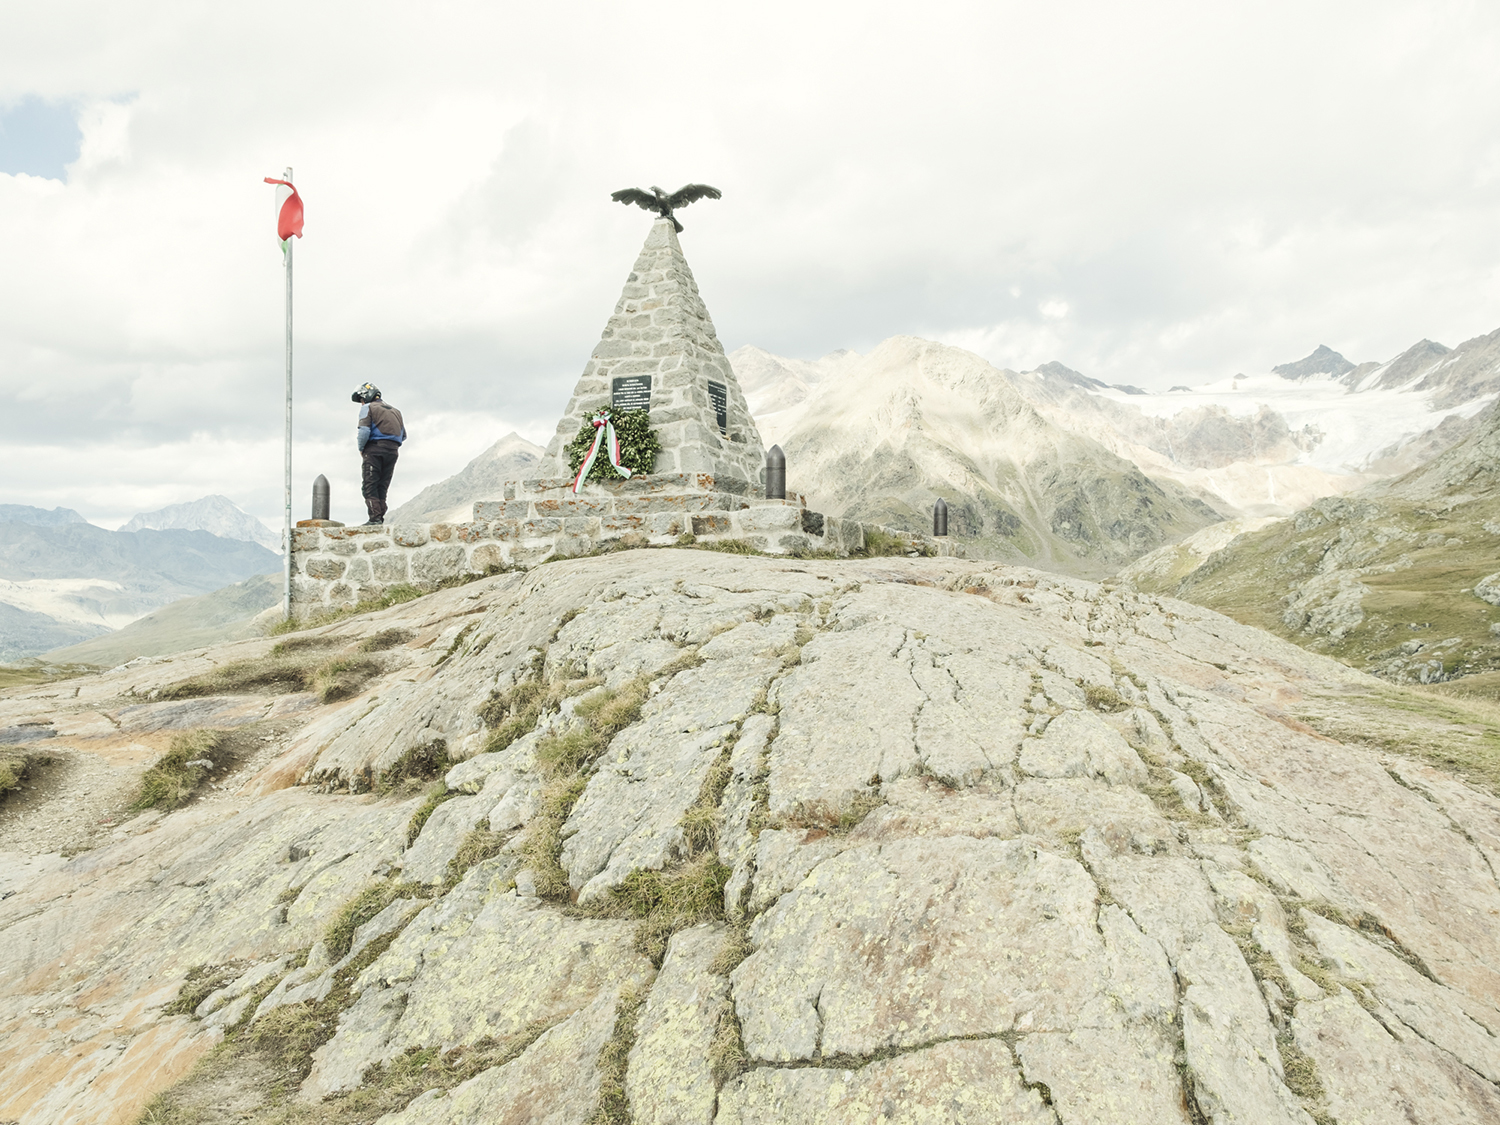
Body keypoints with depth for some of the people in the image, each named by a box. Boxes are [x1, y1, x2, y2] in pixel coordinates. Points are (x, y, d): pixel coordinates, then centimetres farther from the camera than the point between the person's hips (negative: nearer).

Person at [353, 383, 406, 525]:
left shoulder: (367, 408, 3)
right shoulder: (394, 410, 24)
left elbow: (364, 431, -12)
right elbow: (403, 435, 20)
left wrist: (361, 448, 1)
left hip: (375, 449, -6)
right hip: (393, 451, 6)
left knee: (370, 485, -4)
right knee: (382, 486, 9)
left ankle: (375, 518, -14)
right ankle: (380, 518, 2)